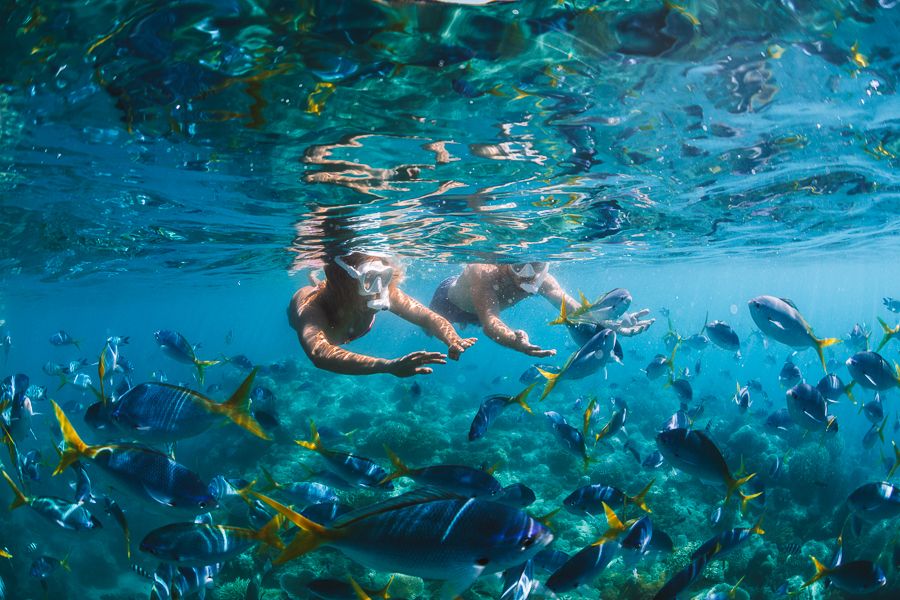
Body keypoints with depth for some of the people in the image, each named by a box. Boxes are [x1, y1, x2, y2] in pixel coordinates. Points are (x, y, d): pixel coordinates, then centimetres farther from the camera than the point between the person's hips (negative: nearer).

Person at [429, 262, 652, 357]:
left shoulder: (543, 281, -35)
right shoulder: (486, 273, -51)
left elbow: (571, 307, -46)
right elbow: (489, 322, -64)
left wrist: (611, 325, -64)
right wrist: (515, 341, -86)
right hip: (449, 299, -4)